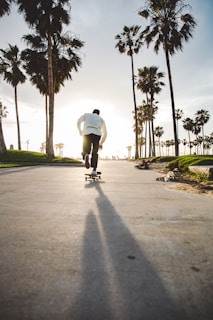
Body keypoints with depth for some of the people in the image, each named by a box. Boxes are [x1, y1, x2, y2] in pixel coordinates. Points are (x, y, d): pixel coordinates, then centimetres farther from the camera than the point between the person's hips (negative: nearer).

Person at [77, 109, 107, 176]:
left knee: (85, 152, 13)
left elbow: (79, 122, 13)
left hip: (87, 134, -1)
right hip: (97, 135, 1)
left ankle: (86, 156, -24)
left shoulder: (86, 114, 30)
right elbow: (105, 133, 26)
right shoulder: (101, 119, 32)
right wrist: (101, 143, 36)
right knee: (95, 153, 19)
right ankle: (94, 170, 4)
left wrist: (80, 131, 30)